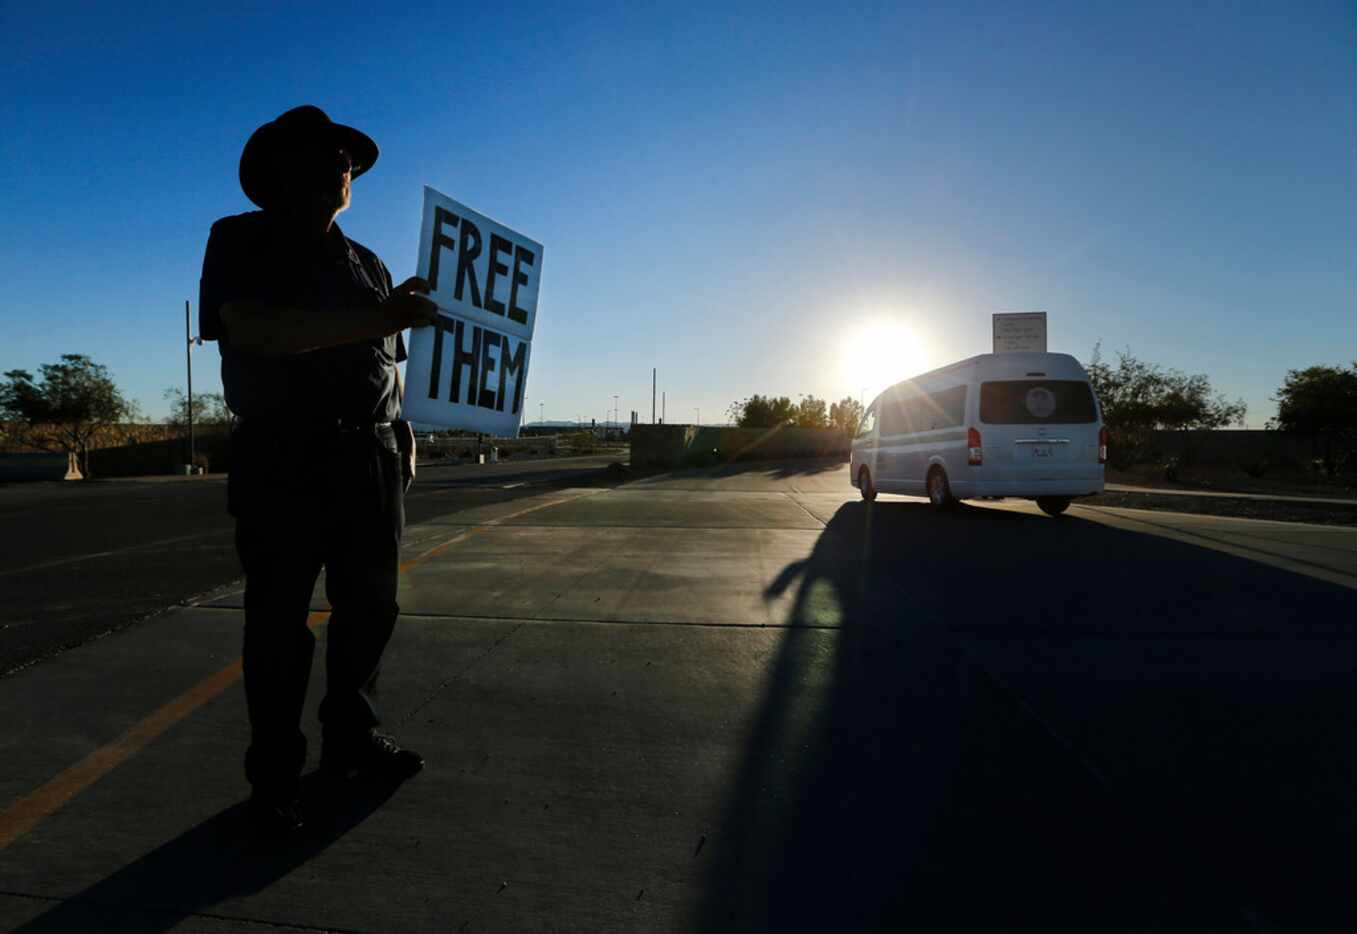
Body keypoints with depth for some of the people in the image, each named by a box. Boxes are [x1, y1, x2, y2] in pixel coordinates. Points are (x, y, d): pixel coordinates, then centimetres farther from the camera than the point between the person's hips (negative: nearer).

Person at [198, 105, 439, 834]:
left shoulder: (369, 265, 19)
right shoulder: (241, 241, 3)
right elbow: (252, 330, -17)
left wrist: (403, 433, 9)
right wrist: (376, 318, -27)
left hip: (371, 463, 6)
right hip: (282, 464, -5)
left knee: (370, 609, 10)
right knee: (279, 624, 1)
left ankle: (352, 741, 27)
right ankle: (274, 776, 15)